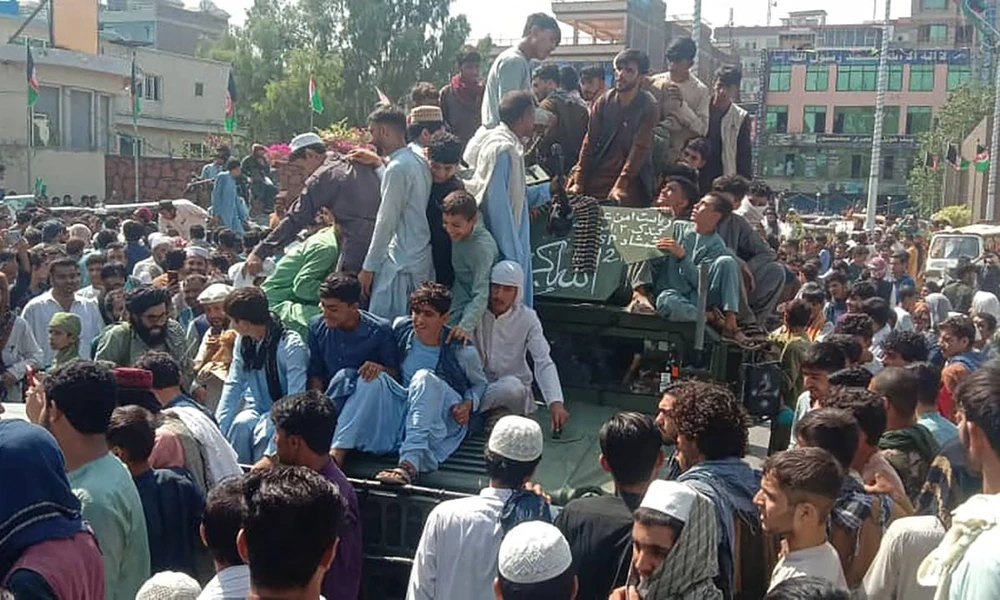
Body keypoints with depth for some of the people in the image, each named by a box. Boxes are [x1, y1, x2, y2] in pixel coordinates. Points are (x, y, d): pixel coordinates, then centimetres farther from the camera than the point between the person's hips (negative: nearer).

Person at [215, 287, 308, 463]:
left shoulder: (291, 346, -22)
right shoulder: (243, 341, -2)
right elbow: (233, 385, 3)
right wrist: (218, 427, -8)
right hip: (258, 408, 5)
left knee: (264, 432, -33)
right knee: (240, 424, -26)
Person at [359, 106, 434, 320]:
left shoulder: (397, 168, -15)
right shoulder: (419, 162, 13)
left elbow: (386, 222, -16)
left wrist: (369, 267, -12)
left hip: (401, 264, -10)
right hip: (422, 260, 10)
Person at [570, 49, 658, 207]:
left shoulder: (648, 107, -6)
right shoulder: (603, 102, 5)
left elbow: (639, 149, -14)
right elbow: (590, 142, 1)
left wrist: (620, 185, -23)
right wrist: (578, 182, -7)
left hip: (630, 185, -3)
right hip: (596, 181, 3)